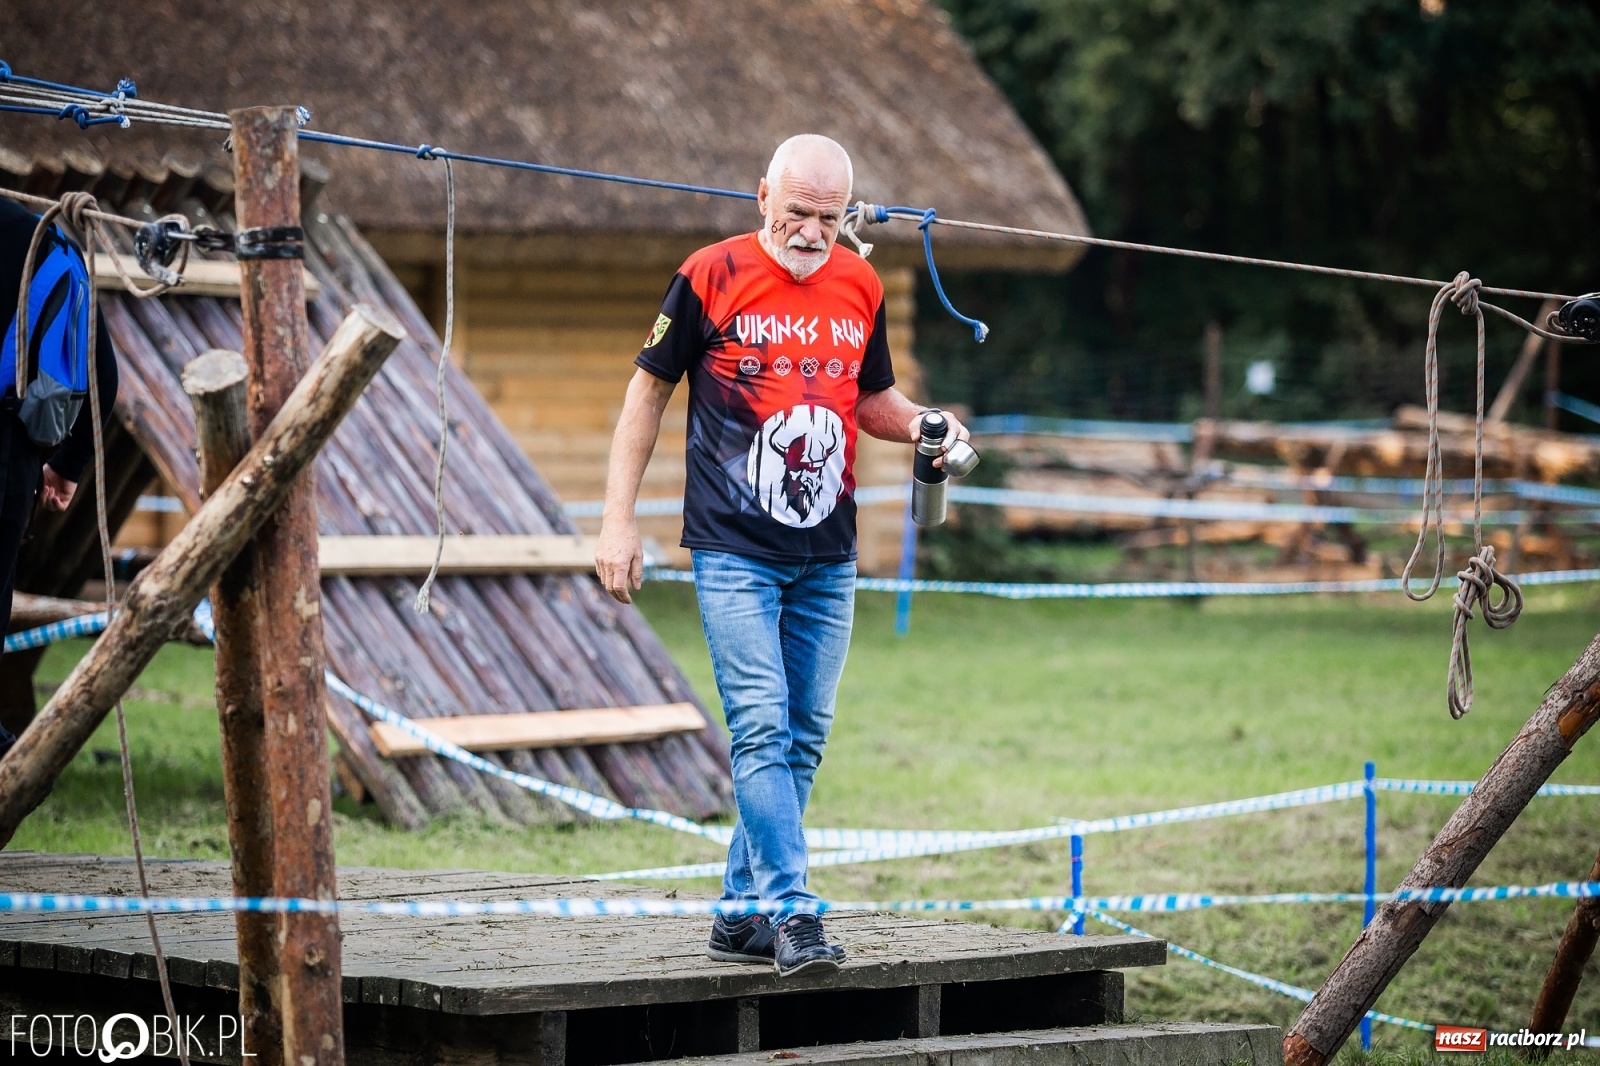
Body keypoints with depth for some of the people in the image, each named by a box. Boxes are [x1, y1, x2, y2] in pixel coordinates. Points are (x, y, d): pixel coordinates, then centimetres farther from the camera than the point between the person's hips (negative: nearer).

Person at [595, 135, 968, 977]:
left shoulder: (859, 287, 8)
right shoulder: (711, 277, -5)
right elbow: (649, 392, 2)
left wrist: (919, 424, -1)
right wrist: (619, 519, -1)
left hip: (826, 558, 5)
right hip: (734, 552, -5)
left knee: (805, 735, 7)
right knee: (761, 726, -14)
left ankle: (743, 910, 16)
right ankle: (791, 914, -16)